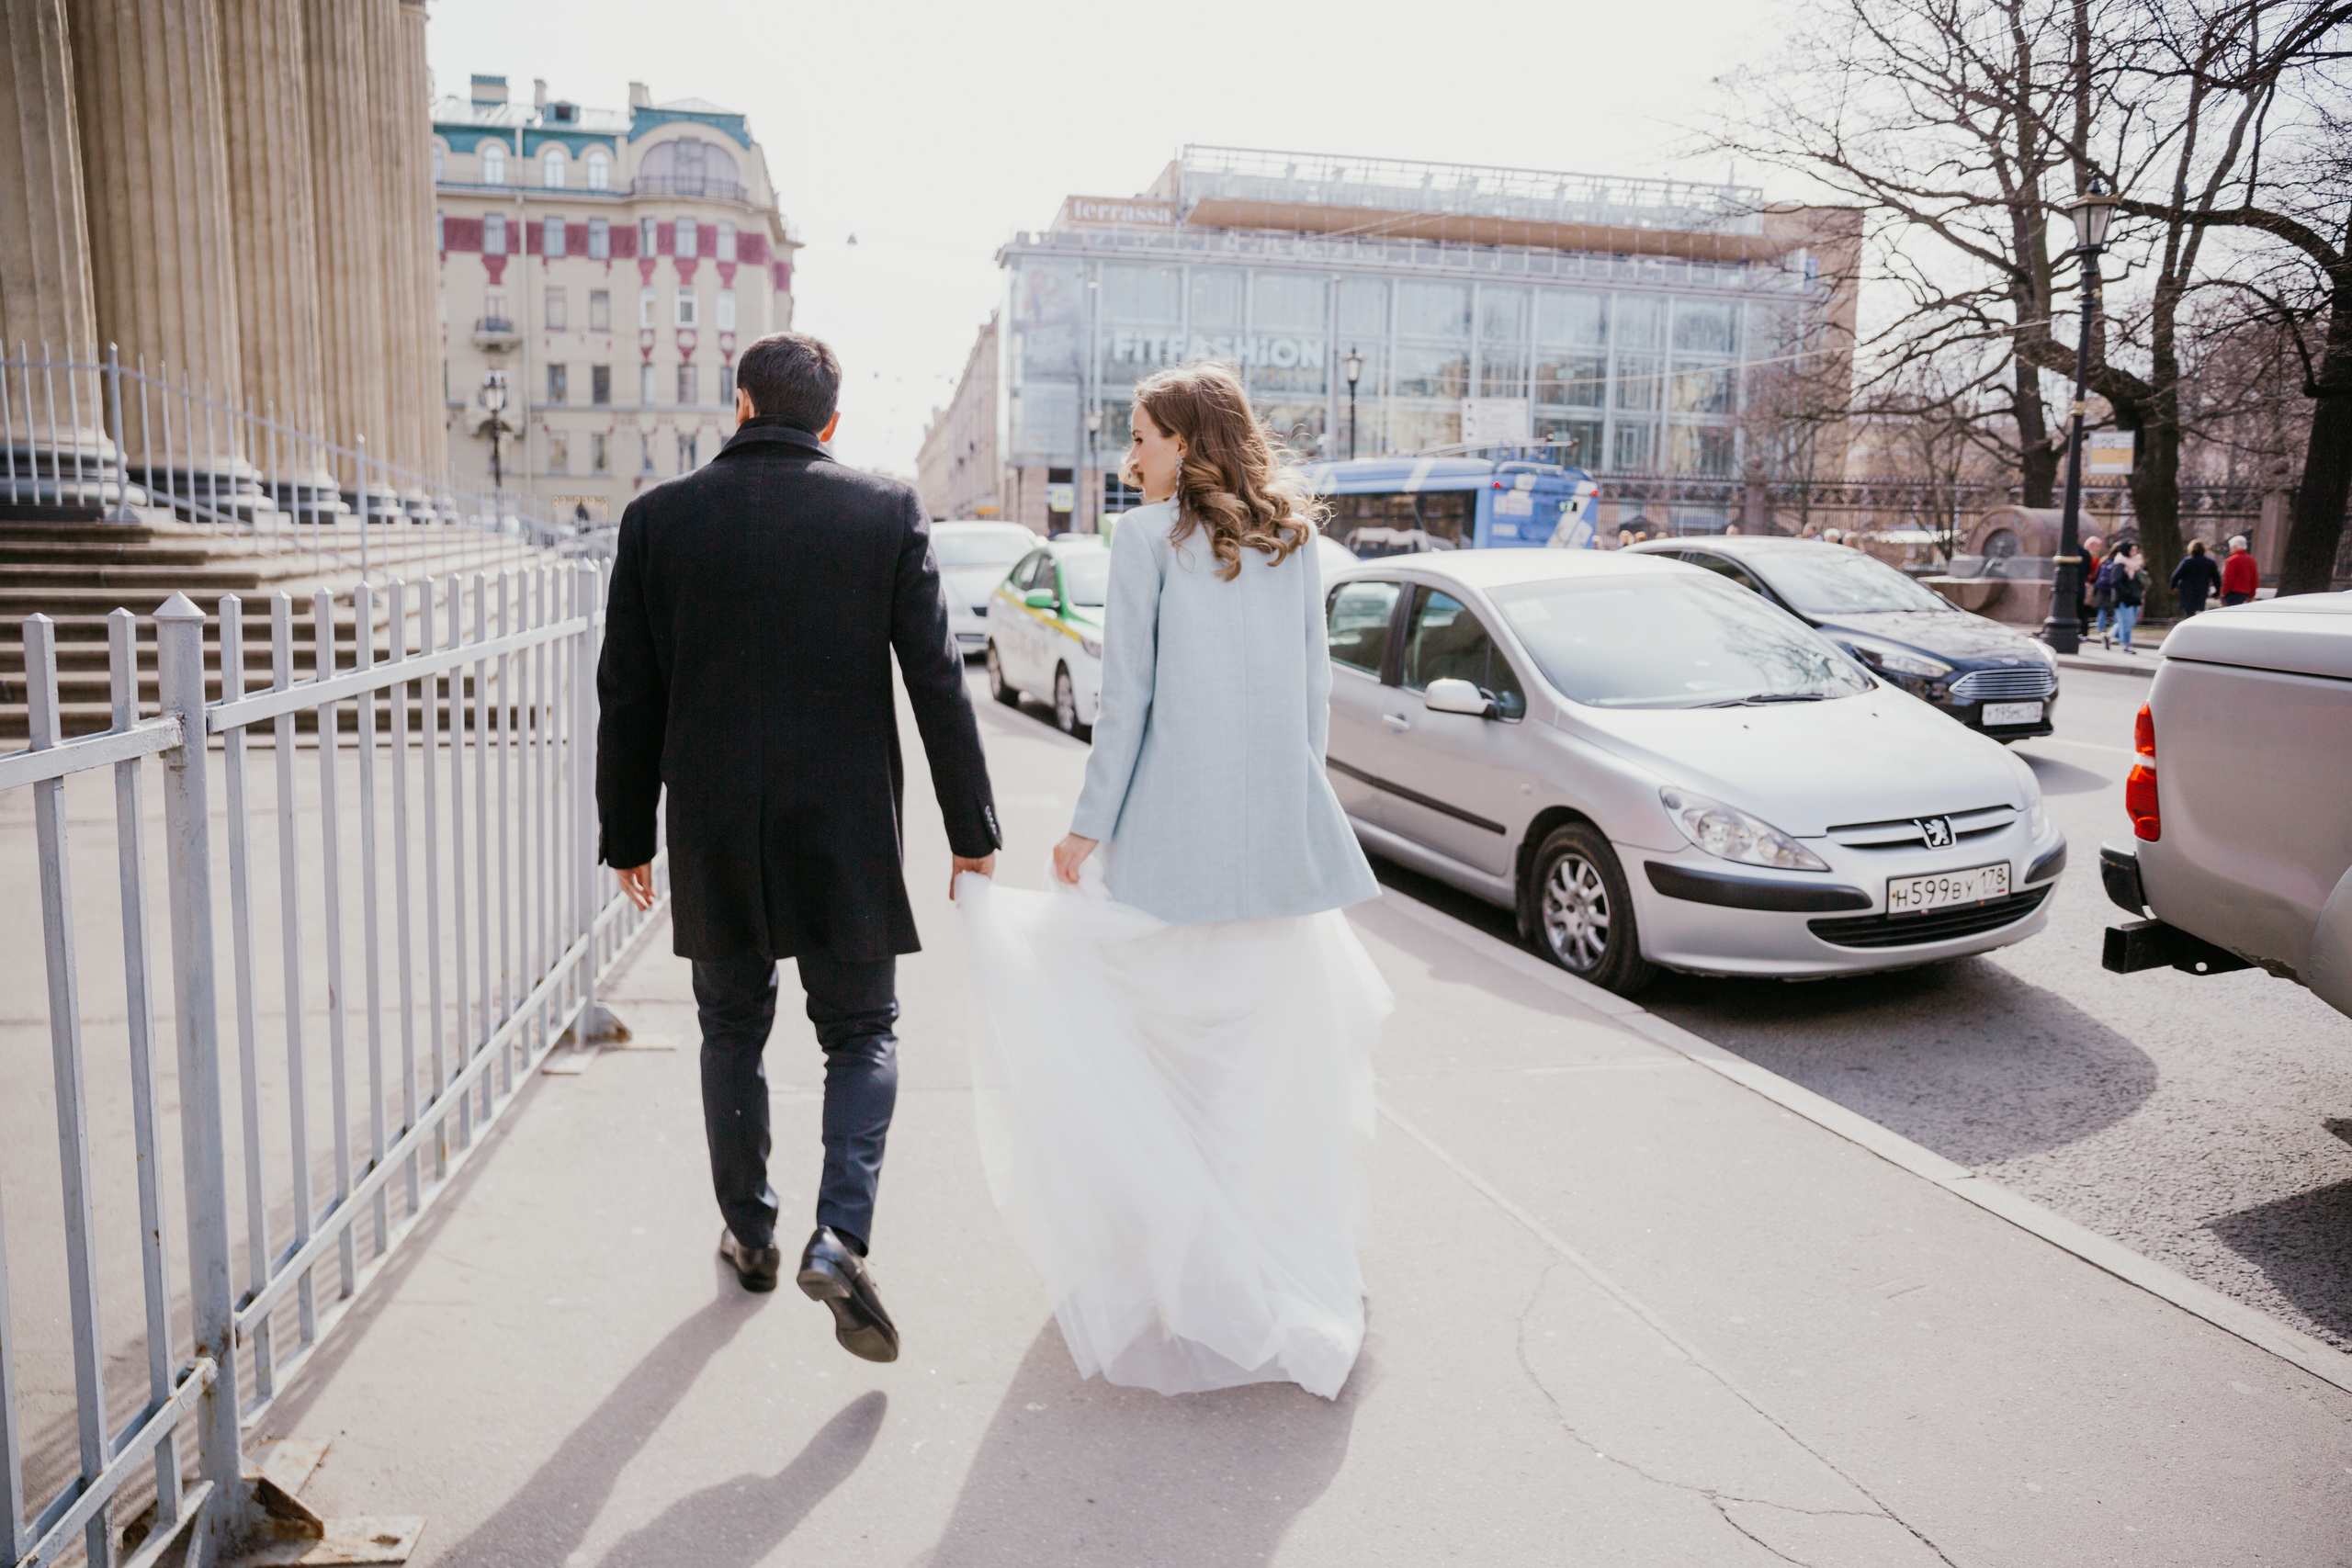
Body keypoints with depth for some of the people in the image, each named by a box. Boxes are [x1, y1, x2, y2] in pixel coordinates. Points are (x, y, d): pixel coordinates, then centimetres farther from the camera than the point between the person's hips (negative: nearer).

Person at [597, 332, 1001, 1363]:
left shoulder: (658, 517, 0)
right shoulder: (887, 513, -4)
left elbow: (628, 697, 3)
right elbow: (938, 683, -6)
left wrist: (627, 836, 13)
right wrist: (971, 832, 1)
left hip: (714, 836, 2)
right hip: (844, 832, -1)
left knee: (733, 1034, 19)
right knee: (861, 1033, 13)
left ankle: (751, 1238, 32)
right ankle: (840, 1237, -3)